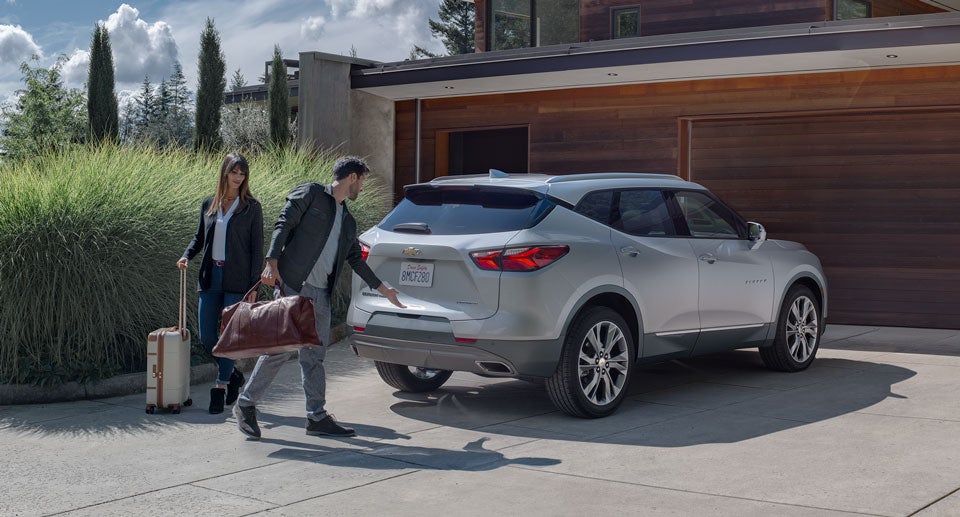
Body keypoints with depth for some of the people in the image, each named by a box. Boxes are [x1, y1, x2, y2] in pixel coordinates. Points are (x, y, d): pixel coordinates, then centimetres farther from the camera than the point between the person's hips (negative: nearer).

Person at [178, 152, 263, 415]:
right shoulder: (208, 205, 11)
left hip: (236, 279, -4)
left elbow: (257, 247, -2)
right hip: (210, 276, 4)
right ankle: (232, 374, 25)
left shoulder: (251, 207, 0)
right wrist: (186, 256, 0)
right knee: (207, 337, 3)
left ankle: (221, 387, 8)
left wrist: (254, 286, -9)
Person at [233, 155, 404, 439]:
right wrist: (272, 262, -18)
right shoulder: (311, 194, 2)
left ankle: (317, 417, 11)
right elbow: (283, 225, -6)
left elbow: (356, 259, 31)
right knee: (280, 348, -9)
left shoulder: (348, 221, 23)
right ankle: (246, 404, 4)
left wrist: (383, 289, 33)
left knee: (314, 356, 8)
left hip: (321, 295, 7)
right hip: (294, 286, -7)